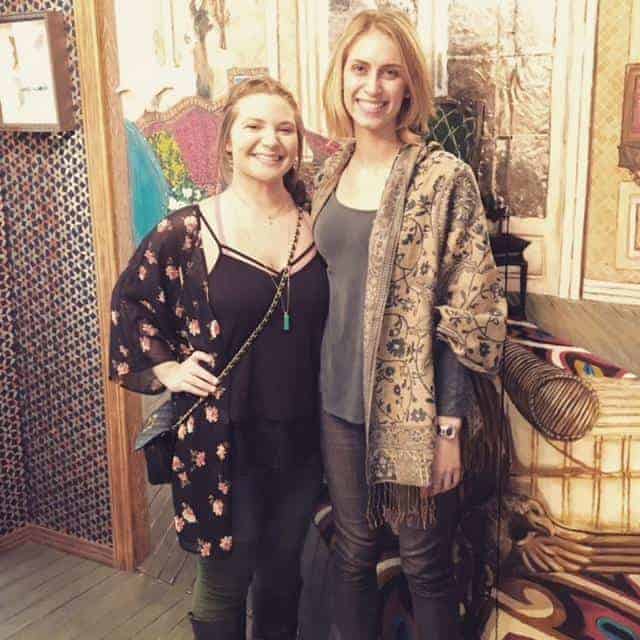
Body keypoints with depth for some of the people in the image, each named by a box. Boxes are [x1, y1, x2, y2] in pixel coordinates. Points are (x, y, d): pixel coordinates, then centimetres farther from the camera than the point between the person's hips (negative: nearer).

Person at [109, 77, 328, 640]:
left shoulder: (316, 228, 0)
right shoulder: (186, 232, -9)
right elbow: (131, 302, 4)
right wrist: (165, 369, -6)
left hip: (301, 435, 3)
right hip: (221, 437, -3)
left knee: (283, 571, 20)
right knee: (224, 578, 11)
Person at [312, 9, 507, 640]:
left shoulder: (444, 178, -12)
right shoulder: (329, 175, 5)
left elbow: (469, 314, -12)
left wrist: (448, 426, -14)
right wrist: (315, 392, 10)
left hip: (412, 408, -5)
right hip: (339, 400, 5)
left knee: (425, 563, 12)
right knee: (351, 551, 19)